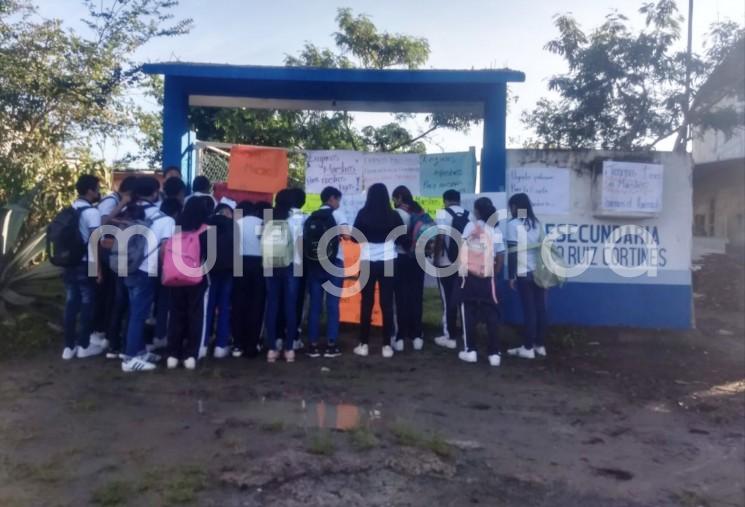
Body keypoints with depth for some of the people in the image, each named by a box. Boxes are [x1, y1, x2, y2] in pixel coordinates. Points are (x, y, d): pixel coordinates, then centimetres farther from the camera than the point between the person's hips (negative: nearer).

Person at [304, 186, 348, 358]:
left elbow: (303, 239, 5)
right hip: (333, 263, -4)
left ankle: (313, 345, 7)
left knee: (315, 304, 6)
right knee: (332, 304, 1)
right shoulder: (336, 213, -1)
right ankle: (331, 345, 2)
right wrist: (337, 235, 5)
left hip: (313, 264, 4)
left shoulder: (311, 217, 11)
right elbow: (346, 234, -14)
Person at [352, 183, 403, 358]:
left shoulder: (363, 214, -7)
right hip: (387, 261, 0)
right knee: (387, 303, 6)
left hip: (368, 262, 0)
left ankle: (364, 344, 12)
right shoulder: (393, 215, -5)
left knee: (366, 302, 8)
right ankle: (387, 345, 8)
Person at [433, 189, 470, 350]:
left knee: (448, 300, 2)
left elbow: (440, 238, -15)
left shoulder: (443, 213, -7)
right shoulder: (469, 215, 8)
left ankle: (450, 336, 6)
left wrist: (435, 258, -7)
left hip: (446, 264, -5)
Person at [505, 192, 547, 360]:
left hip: (524, 273, -5)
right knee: (540, 308, 8)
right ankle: (540, 345, 17)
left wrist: (512, 276, -6)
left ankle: (528, 348, 5)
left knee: (529, 309, -2)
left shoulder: (513, 224, -6)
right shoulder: (536, 222, 11)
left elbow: (513, 252, -10)